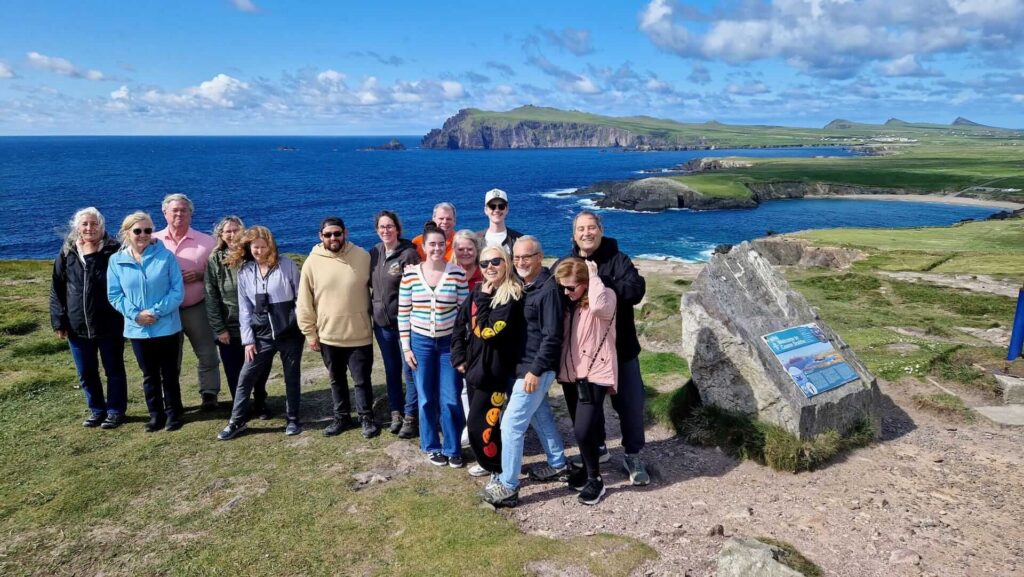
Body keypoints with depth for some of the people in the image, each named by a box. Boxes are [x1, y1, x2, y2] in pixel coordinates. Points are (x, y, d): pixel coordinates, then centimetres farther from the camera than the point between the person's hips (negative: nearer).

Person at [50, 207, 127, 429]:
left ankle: (115, 411, 23)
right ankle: (97, 410, 31)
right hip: (77, 327, 4)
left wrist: (126, 317, -10)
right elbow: (57, 291, 6)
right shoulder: (67, 254, 3)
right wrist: (59, 321, 1)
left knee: (114, 371, 9)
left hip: (110, 326, -4)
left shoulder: (114, 251, -8)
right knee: (86, 373, 14)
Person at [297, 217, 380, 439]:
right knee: (337, 380, 18)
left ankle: (366, 418, 24)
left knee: (362, 380, 7)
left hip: (359, 334, -2)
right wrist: (310, 332, 0)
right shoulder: (313, 262, -5)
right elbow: (304, 302, 0)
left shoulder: (362, 257, -7)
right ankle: (342, 417, 34)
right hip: (328, 335, 2)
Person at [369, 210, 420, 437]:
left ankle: (410, 417, 11)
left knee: (409, 371, 0)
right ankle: (396, 413, 27)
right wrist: (374, 308, 11)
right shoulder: (374, 253, 7)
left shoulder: (409, 253, -10)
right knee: (391, 370, 15)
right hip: (382, 322, 6)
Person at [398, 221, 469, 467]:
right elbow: (403, 312, 0)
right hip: (420, 342, 1)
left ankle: (452, 448, 19)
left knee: (450, 399, 1)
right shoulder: (410, 274, -4)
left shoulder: (457, 273, -6)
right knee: (426, 398, 10)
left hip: (449, 342, 0)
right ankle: (432, 447, 27)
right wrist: (406, 347, -1)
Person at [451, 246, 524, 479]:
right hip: (474, 367, 8)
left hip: (495, 370, -7)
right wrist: (459, 357, 5)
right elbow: (460, 324, 12)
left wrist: (483, 300, -17)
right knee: (477, 420, 17)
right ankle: (489, 462, 36)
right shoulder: (478, 292, 6)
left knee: (480, 423, -5)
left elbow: (490, 331, -24)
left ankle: (502, 470, 13)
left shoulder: (513, 296, -17)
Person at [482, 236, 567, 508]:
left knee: (511, 423, -6)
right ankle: (557, 465, 39)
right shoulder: (523, 286, 9)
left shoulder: (548, 289, -18)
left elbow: (552, 336, -21)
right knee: (541, 415, 22)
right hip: (524, 364, 9)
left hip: (536, 367, -9)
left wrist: (536, 370, -21)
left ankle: (507, 486, 4)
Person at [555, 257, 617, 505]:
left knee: (583, 430, -12)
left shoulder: (605, 297, -13)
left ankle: (595, 479, 10)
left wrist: (593, 273, -25)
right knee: (582, 429, 17)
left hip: (595, 374, -7)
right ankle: (588, 468, 39)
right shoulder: (567, 302, 6)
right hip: (571, 373, 7)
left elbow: (598, 305, -38)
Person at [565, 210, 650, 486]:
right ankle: (595, 447, 37)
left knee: (630, 402, 4)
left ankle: (633, 456, 24)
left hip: (619, 347, -2)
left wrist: (599, 282, -28)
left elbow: (636, 290, -24)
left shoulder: (617, 260, -8)